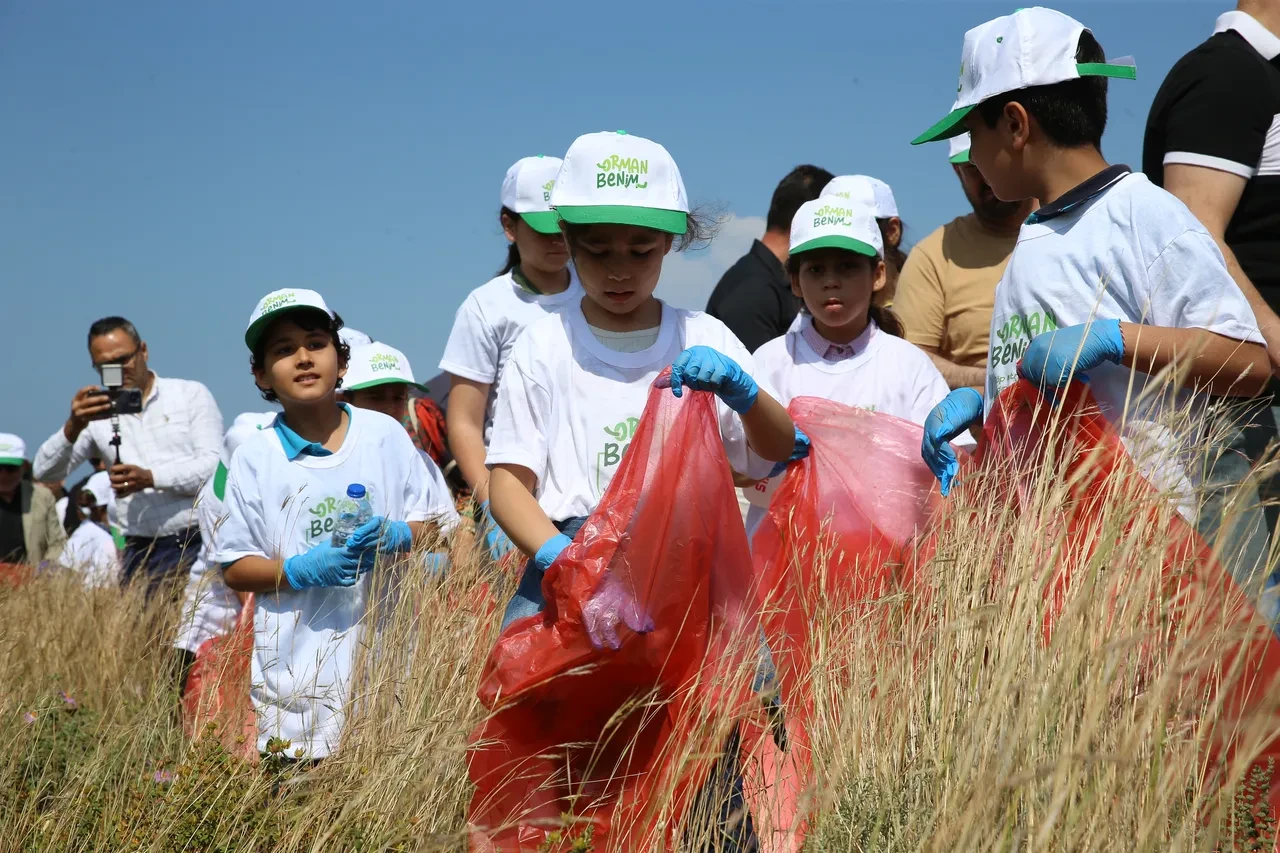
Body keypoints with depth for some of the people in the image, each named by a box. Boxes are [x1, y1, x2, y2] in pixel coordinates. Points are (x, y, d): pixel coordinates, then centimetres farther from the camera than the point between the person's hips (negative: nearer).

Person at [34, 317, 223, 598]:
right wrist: (73, 427, -13)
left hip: (199, 545, -2)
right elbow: (46, 471, 5)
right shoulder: (97, 414, 12)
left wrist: (151, 478, -15)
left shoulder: (191, 395, 7)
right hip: (142, 553, 2)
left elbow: (214, 465, -3)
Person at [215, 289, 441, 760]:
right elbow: (235, 570, 2)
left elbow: (428, 524, 11)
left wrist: (395, 537, -11)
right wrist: (303, 570, -14)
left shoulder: (384, 434, 6)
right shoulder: (254, 458, 1)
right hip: (298, 665, -1)